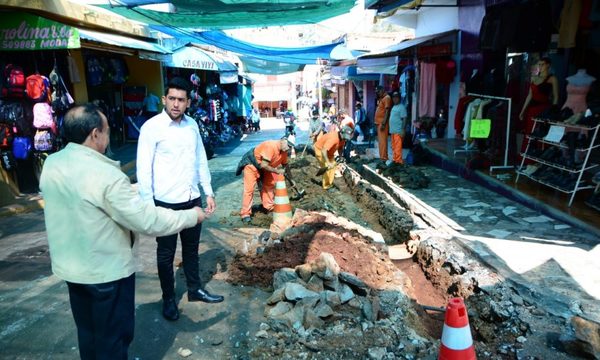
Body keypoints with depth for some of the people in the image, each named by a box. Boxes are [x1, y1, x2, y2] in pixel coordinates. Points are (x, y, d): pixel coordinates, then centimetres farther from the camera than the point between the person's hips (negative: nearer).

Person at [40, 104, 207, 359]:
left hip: (69, 267, 7)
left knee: (87, 331, 25)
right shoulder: (105, 174, -27)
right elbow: (148, 220, -26)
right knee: (113, 336, 14)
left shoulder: (50, 164, -3)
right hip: (108, 271, -7)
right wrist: (191, 216, -13)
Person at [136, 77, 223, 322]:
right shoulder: (152, 127, -12)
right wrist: (148, 205, -14)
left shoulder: (192, 125, 5)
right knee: (166, 253, 12)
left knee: (192, 248, 20)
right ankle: (168, 299, 30)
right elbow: (143, 169, -12)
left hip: (192, 199, 5)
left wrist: (209, 192, 11)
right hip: (166, 203, -5)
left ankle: (195, 290, 38)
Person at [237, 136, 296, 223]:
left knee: (269, 185, 11)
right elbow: (264, 165, -37)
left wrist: (290, 179, 7)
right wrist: (277, 171, -28)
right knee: (249, 189, -11)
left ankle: (270, 207, 25)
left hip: (264, 166, 9)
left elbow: (285, 165, 7)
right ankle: (245, 214, -8)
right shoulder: (270, 146, -35)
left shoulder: (283, 151, -9)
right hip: (251, 163, -8)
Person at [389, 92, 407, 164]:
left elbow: (404, 119, -14)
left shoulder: (401, 107, -10)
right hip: (392, 130, 9)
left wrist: (402, 130, -20)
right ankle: (394, 159, 22)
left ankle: (398, 161, -5)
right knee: (393, 147, 14)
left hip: (398, 131, -9)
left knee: (398, 147, -8)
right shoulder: (393, 107, 17)